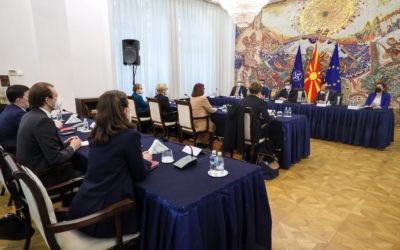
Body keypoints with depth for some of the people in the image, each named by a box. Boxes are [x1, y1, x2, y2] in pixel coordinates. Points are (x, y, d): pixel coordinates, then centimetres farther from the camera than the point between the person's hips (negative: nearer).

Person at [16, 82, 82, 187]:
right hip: (41, 176, -8)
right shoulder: (43, 120, -25)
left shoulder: (29, 116, 3)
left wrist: (63, 144, 3)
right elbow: (55, 158, -24)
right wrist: (72, 147, -8)